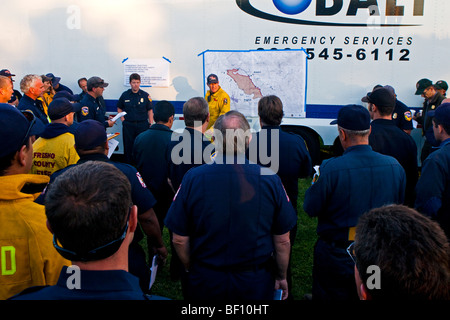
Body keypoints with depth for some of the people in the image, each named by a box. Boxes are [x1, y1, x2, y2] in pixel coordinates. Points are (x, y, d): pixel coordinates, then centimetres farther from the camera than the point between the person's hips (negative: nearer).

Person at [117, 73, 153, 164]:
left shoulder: (145, 95, 1)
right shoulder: (125, 95, 5)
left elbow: (150, 111, 3)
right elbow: (119, 108, 17)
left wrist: (151, 124, -3)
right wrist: (123, 119, 4)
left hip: (142, 125, -1)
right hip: (128, 125, 1)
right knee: (128, 147, 6)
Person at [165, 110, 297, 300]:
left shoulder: (192, 178, -15)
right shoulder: (270, 180, -14)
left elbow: (179, 240, -8)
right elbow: (282, 241, -6)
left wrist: (192, 270, 10)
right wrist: (281, 277, 11)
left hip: (204, 284, 0)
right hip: (256, 285, 0)